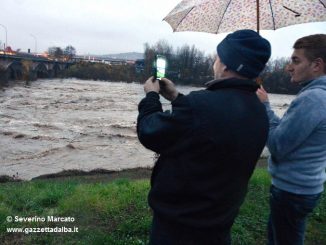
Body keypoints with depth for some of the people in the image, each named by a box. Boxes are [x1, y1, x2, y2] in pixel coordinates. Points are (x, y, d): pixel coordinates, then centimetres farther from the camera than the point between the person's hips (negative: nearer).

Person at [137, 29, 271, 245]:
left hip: (178, 223, -6)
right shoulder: (259, 112, -5)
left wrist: (151, 96, -1)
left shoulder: (200, 104, -32)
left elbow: (149, 134, -18)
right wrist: (177, 98, 12)